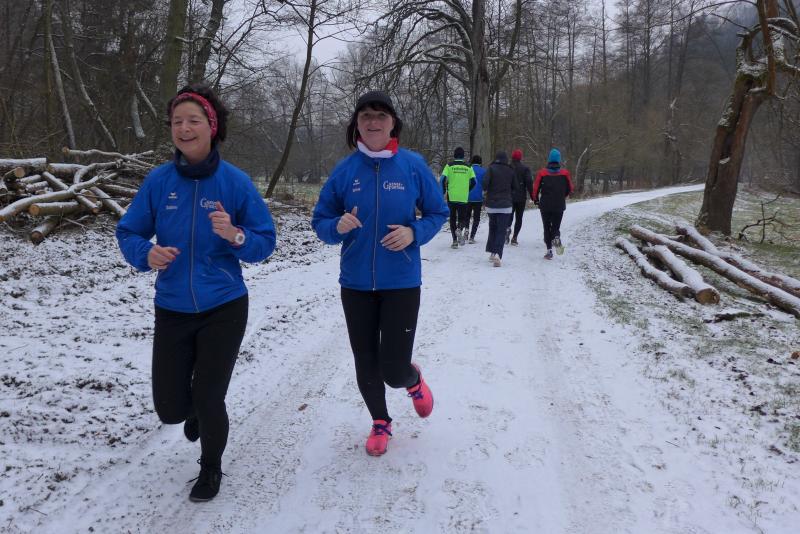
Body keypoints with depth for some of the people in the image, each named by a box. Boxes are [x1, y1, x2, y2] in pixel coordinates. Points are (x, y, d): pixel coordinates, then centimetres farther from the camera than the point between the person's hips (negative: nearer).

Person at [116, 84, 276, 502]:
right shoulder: (158, 181, -4)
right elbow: (128, 233, 3)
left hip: (224, 309, -2)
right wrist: (146, 253, -19)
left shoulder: (235, 181, -9)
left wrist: (236, 236, -27)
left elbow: (265, 243, -6)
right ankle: (198, 409, 47)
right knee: (170, 408, 7)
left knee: (209, 400, 4)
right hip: (171, 310, 3)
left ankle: (211, 469, 35)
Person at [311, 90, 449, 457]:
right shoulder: (345, 169, -1)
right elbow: (320, 221, 4)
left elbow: (438, 212, 4)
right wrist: (337, 227, -18)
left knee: (394, 371, -4)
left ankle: (413, 380, 35)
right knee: (366, 364, 12)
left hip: (401, 282, -2)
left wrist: (414, 233, -15)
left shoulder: (413, 165, -4)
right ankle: (380, 422, 39)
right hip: (355, 283, 2)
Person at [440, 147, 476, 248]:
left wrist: (444, 192, 4)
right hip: (464, 198, 0)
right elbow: (473, 182, 2)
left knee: (453, 219, 10)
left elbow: (443, 180, -9)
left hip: (451, 197, 0)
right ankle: (460, 229, -23)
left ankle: (455, 241, 7)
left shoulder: (449, 165, 0)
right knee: (462, 218, 11)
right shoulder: (468, 167, 4)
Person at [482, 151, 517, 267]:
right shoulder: (510, 171, 1)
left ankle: (492, 252, 23)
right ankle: (497, 254, -19)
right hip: (505, 205, 0)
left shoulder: (491, 168, -5)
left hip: (491, 204, 1)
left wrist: (485, 191, 0)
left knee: (492, 228, 19)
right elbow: (514, 187, 6)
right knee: (501, 231, -2)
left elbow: (485, 181, -19)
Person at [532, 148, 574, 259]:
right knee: (556, 226, 12)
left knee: (547, 228, 8)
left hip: (545, 205, -1)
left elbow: (535, 188, -6)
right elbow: (570, 189, 5)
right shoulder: (565, 173, -1)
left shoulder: (542, 173, -6)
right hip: (559, 206, 1)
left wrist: (535, 200, 12)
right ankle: (556, 237, -22)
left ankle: (549, 249, -3)